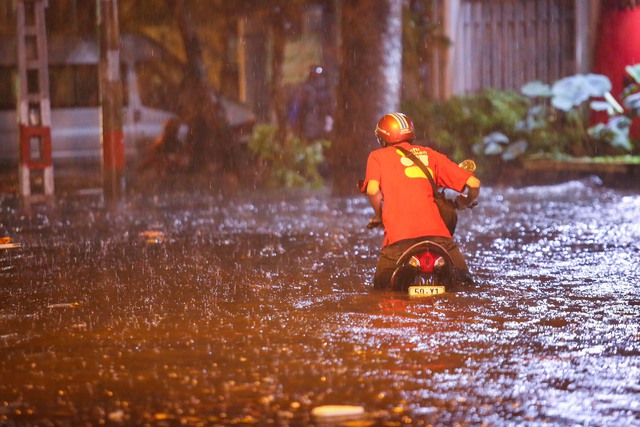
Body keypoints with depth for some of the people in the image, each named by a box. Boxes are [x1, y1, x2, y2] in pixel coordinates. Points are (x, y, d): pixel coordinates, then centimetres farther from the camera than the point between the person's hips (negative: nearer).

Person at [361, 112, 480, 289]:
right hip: (436, 231, 2)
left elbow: (373, 190, -6)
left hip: (399, 235, -2)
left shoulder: (378, 156, 14)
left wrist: (378, 216, 14)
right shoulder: (430, 154, 21)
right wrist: (466, 203, 36)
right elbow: (474, 183, 14)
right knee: (465, 284, 16)